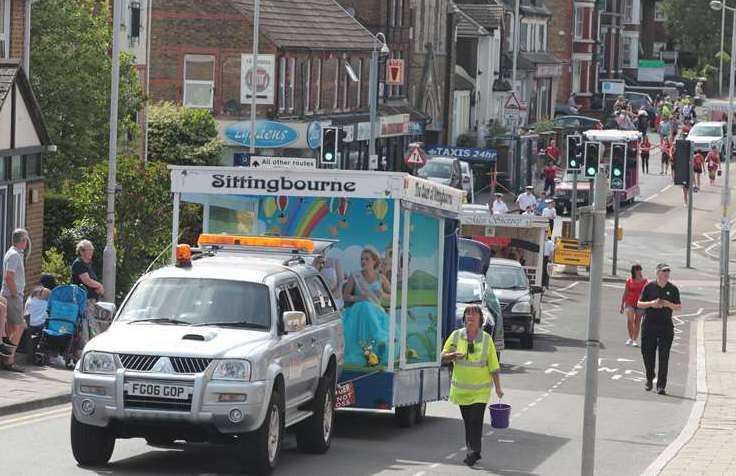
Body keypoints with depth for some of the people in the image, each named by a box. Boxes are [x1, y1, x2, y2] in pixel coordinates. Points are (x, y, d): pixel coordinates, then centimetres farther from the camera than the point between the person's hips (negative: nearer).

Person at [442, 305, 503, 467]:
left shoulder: (486, 339, -3)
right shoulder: (456, 336, 1)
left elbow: (493, 365, -1)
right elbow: (443, 356, 6)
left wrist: (498, 387, -4)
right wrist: (454, 355, -16)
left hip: (480, 389, -3)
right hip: (461, 388, 3)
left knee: (476, 421, -12)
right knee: (467, 421, 8)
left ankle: (473, 452, -10)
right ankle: (473, 452, 19)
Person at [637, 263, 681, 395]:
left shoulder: (673, 289, 5)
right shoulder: (649, 287, 3)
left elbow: (679, 307, 8)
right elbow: (639, 304, 5)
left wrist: (668, 304, -12)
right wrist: (651, 304, -13)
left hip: (666, 326, 0)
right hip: (649, 325, 0)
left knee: (664, 357, -7)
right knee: (647, 353, 6)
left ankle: (661, 386, -6)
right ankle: (649, 379, 31)